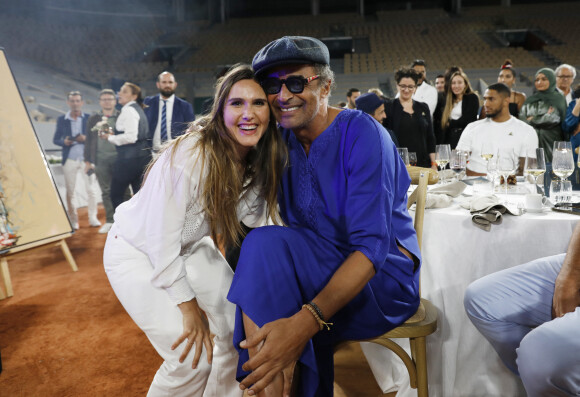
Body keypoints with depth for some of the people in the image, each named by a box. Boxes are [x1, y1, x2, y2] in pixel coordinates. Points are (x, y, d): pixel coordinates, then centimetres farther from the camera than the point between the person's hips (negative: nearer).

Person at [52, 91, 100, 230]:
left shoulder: (89, 118, 5)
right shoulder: (61, 120, 8)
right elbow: (55, 139, 9)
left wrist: (86, 138, -15)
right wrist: (64, 142, -12)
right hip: (69, 159, 1)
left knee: (91, 189, -1)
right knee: (70, 191, 5)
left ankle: (93, 218, 11)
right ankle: (73, 220, 14)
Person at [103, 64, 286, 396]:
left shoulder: (258, 162, -11)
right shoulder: (190, 156, -33)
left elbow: (255, 217, -3)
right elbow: (161, 242, -27)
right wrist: (188, 306, -18)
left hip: (191, 247, 7)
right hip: (137, 251, -6)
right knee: (193, 356, -15)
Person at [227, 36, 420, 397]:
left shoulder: (361, 133, -16)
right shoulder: (282, 140, 3)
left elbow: (372, 247, -24)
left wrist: (304, 321, -37)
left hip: (384, 276, -6)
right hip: (320, 274, 6)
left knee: (265, 245, -27)